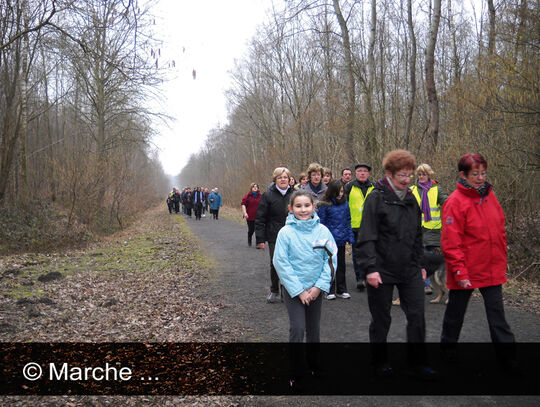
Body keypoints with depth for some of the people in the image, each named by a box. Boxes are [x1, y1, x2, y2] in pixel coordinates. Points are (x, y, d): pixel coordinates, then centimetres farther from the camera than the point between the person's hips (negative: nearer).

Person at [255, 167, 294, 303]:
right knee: (275, 264, 5)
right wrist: (260, 239, -9)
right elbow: (260, 218, -4)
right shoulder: (268, 195, -3)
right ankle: (274, 291, 23)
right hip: (274, 237, -2)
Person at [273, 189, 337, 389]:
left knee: (314, 328, 15)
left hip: (315, 289, 3)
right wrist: (298, 291, -14)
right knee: (297, 328, -7)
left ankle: (313, 363, 37)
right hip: (293, 289, -3)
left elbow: (331, 259, -4)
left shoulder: (322, 230, -7)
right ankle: (295, 372, 9)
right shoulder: (286, 232, -13)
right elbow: (281, 263, -12)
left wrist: (319, 286, -11)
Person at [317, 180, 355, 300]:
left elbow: (348, 221, 11)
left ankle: (341, 290, 24)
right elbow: (321, 223, -7)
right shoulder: (324, 205, -9)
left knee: (341, 265, 13)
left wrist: (350, 237, 6)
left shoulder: (345, 203, 5)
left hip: (341, 240, 4)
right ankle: (330, 291, 16)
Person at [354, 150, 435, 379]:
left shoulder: (411, 199, 10)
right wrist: (370, 268, -20)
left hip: (410, 271, 6)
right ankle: (381, 363, 26)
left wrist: (419, 265, 18)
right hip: (382, 271, -5)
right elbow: (366, 237, -14)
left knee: (417, 316, 5)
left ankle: (417, 364, 18)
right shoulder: (376, 198, -11)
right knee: (381, 319, 8)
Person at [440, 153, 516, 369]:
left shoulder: (489, 196, 5)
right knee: (456, 311, 12)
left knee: (497, 312, 9)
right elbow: (450, 243, -17)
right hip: (465, 272, -5)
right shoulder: (455, 202, -15)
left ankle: (507, 355, 17)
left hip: (492, 269, 5)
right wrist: (459, 271, -18)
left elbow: (499, 230, 14)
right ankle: (448, 342, 33)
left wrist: (502, 260, 12)